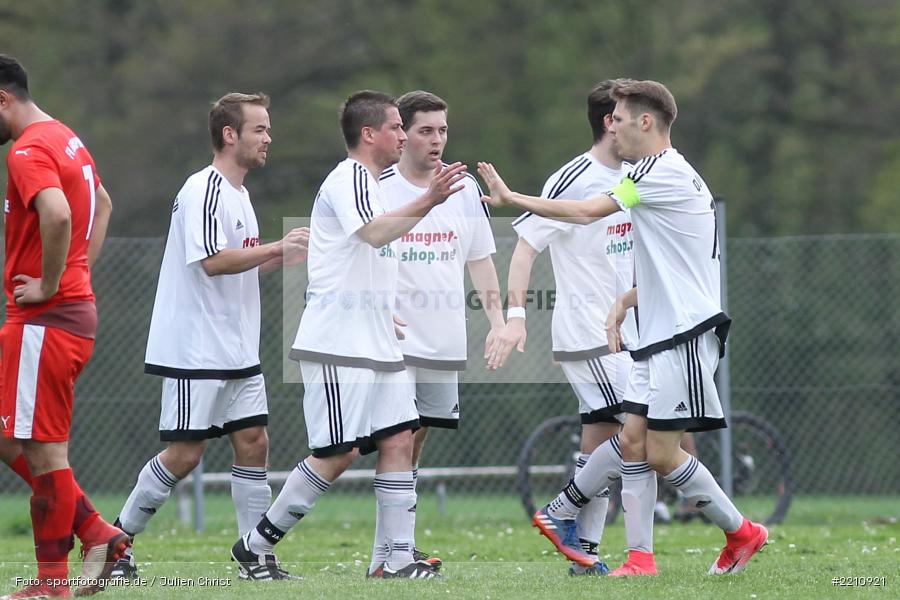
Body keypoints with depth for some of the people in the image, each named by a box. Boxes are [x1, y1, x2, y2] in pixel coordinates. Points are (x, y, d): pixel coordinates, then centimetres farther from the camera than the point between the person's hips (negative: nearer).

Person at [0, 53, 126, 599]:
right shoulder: (65, 139, 16)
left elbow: (58, 214, -33)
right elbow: (102, 203, 31)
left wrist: (48, 285, -21)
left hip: (46, 321, -10)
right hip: (76, 306, 10)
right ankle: (97, 533, 12)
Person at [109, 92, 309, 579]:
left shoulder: (237, 193, 16)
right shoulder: (203, 190, -15)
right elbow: (213, 261, -26)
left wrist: (280, 259, 9)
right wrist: (276, 247, -21)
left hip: (237, 354, 9)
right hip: (195, 352, -9)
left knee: (252, 443, 2)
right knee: (184, 453, -6)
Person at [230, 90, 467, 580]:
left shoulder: (366, 182, 20)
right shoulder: (348, 180, -12)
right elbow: (375, 233, -30)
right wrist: (427, 202, -36)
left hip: (376, 346, 10)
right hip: (338, 347, -10)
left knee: (399, 440, 0)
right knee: (338, 453, -8)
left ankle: (399, 558, -1)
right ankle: (256, 545, 2)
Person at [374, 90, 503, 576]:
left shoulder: (465, 189, 9)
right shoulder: (377, 189, -4)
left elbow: (480, 260, 16)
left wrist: (497, 320, 8)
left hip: (447, 341, 5)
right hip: (395, 338, -5)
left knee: (414, 445, 8)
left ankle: (393, 552, 13)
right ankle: (387, 557, -18)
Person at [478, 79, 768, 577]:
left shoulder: (664, 171, -14)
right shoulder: (671, 175, 18)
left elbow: (586, 211, -16)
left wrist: (512, 198, -9)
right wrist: (622, 305, 13)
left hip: (685, 335, -10)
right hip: (658, 336, 10)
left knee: (661, 453, -7)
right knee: (633, 441, 4)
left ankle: (742, 533, 6)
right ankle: (640, 556, 3)